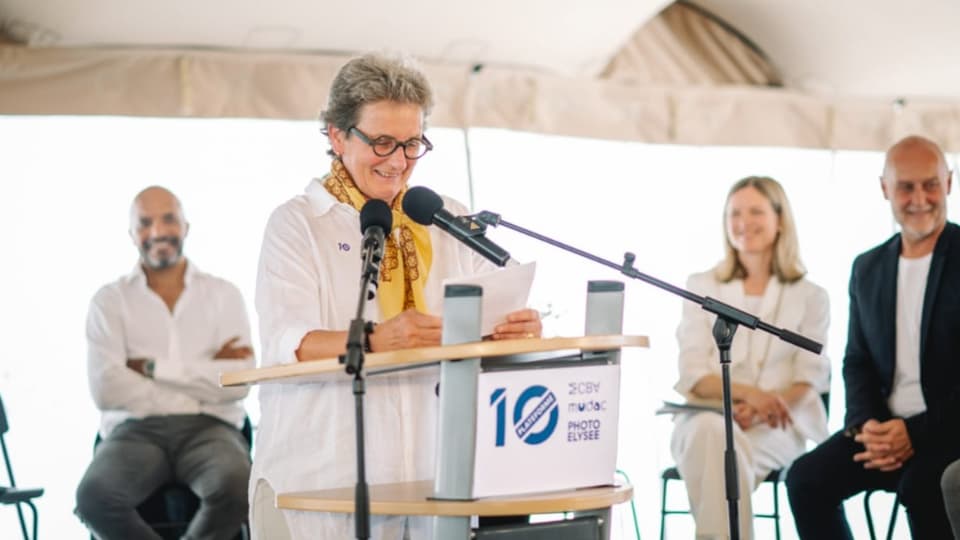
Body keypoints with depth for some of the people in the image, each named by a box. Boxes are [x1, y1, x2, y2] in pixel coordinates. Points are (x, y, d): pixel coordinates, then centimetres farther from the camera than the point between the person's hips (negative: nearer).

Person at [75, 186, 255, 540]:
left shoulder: (223, 295, 12)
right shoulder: (110, 301, 10)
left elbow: (239, 383, -3)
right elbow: (105, 389, -6)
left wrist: (153, 367, -6)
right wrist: (204, 374, -5)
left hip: (208, 428, 0)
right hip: (136, 430, 0)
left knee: (236, 486, -35)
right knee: (95, 496, -33)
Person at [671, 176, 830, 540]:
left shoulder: (809, 296, 14)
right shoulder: (702, 287, 15)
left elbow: (810, 380, 4)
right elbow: (693, 375, 3)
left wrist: (762, 410, -18)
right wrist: (749, 392, -17)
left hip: (774, 428, -1)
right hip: (705, 415, 1)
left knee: (720, 450, -36)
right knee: (712, 431, -38)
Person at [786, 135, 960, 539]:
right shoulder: (868, 268, 12)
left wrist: (918, 432, -18)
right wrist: (868, 424, -6)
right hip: (887, 426, 5)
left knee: (921, 488, -34)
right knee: (806, 478, -17)